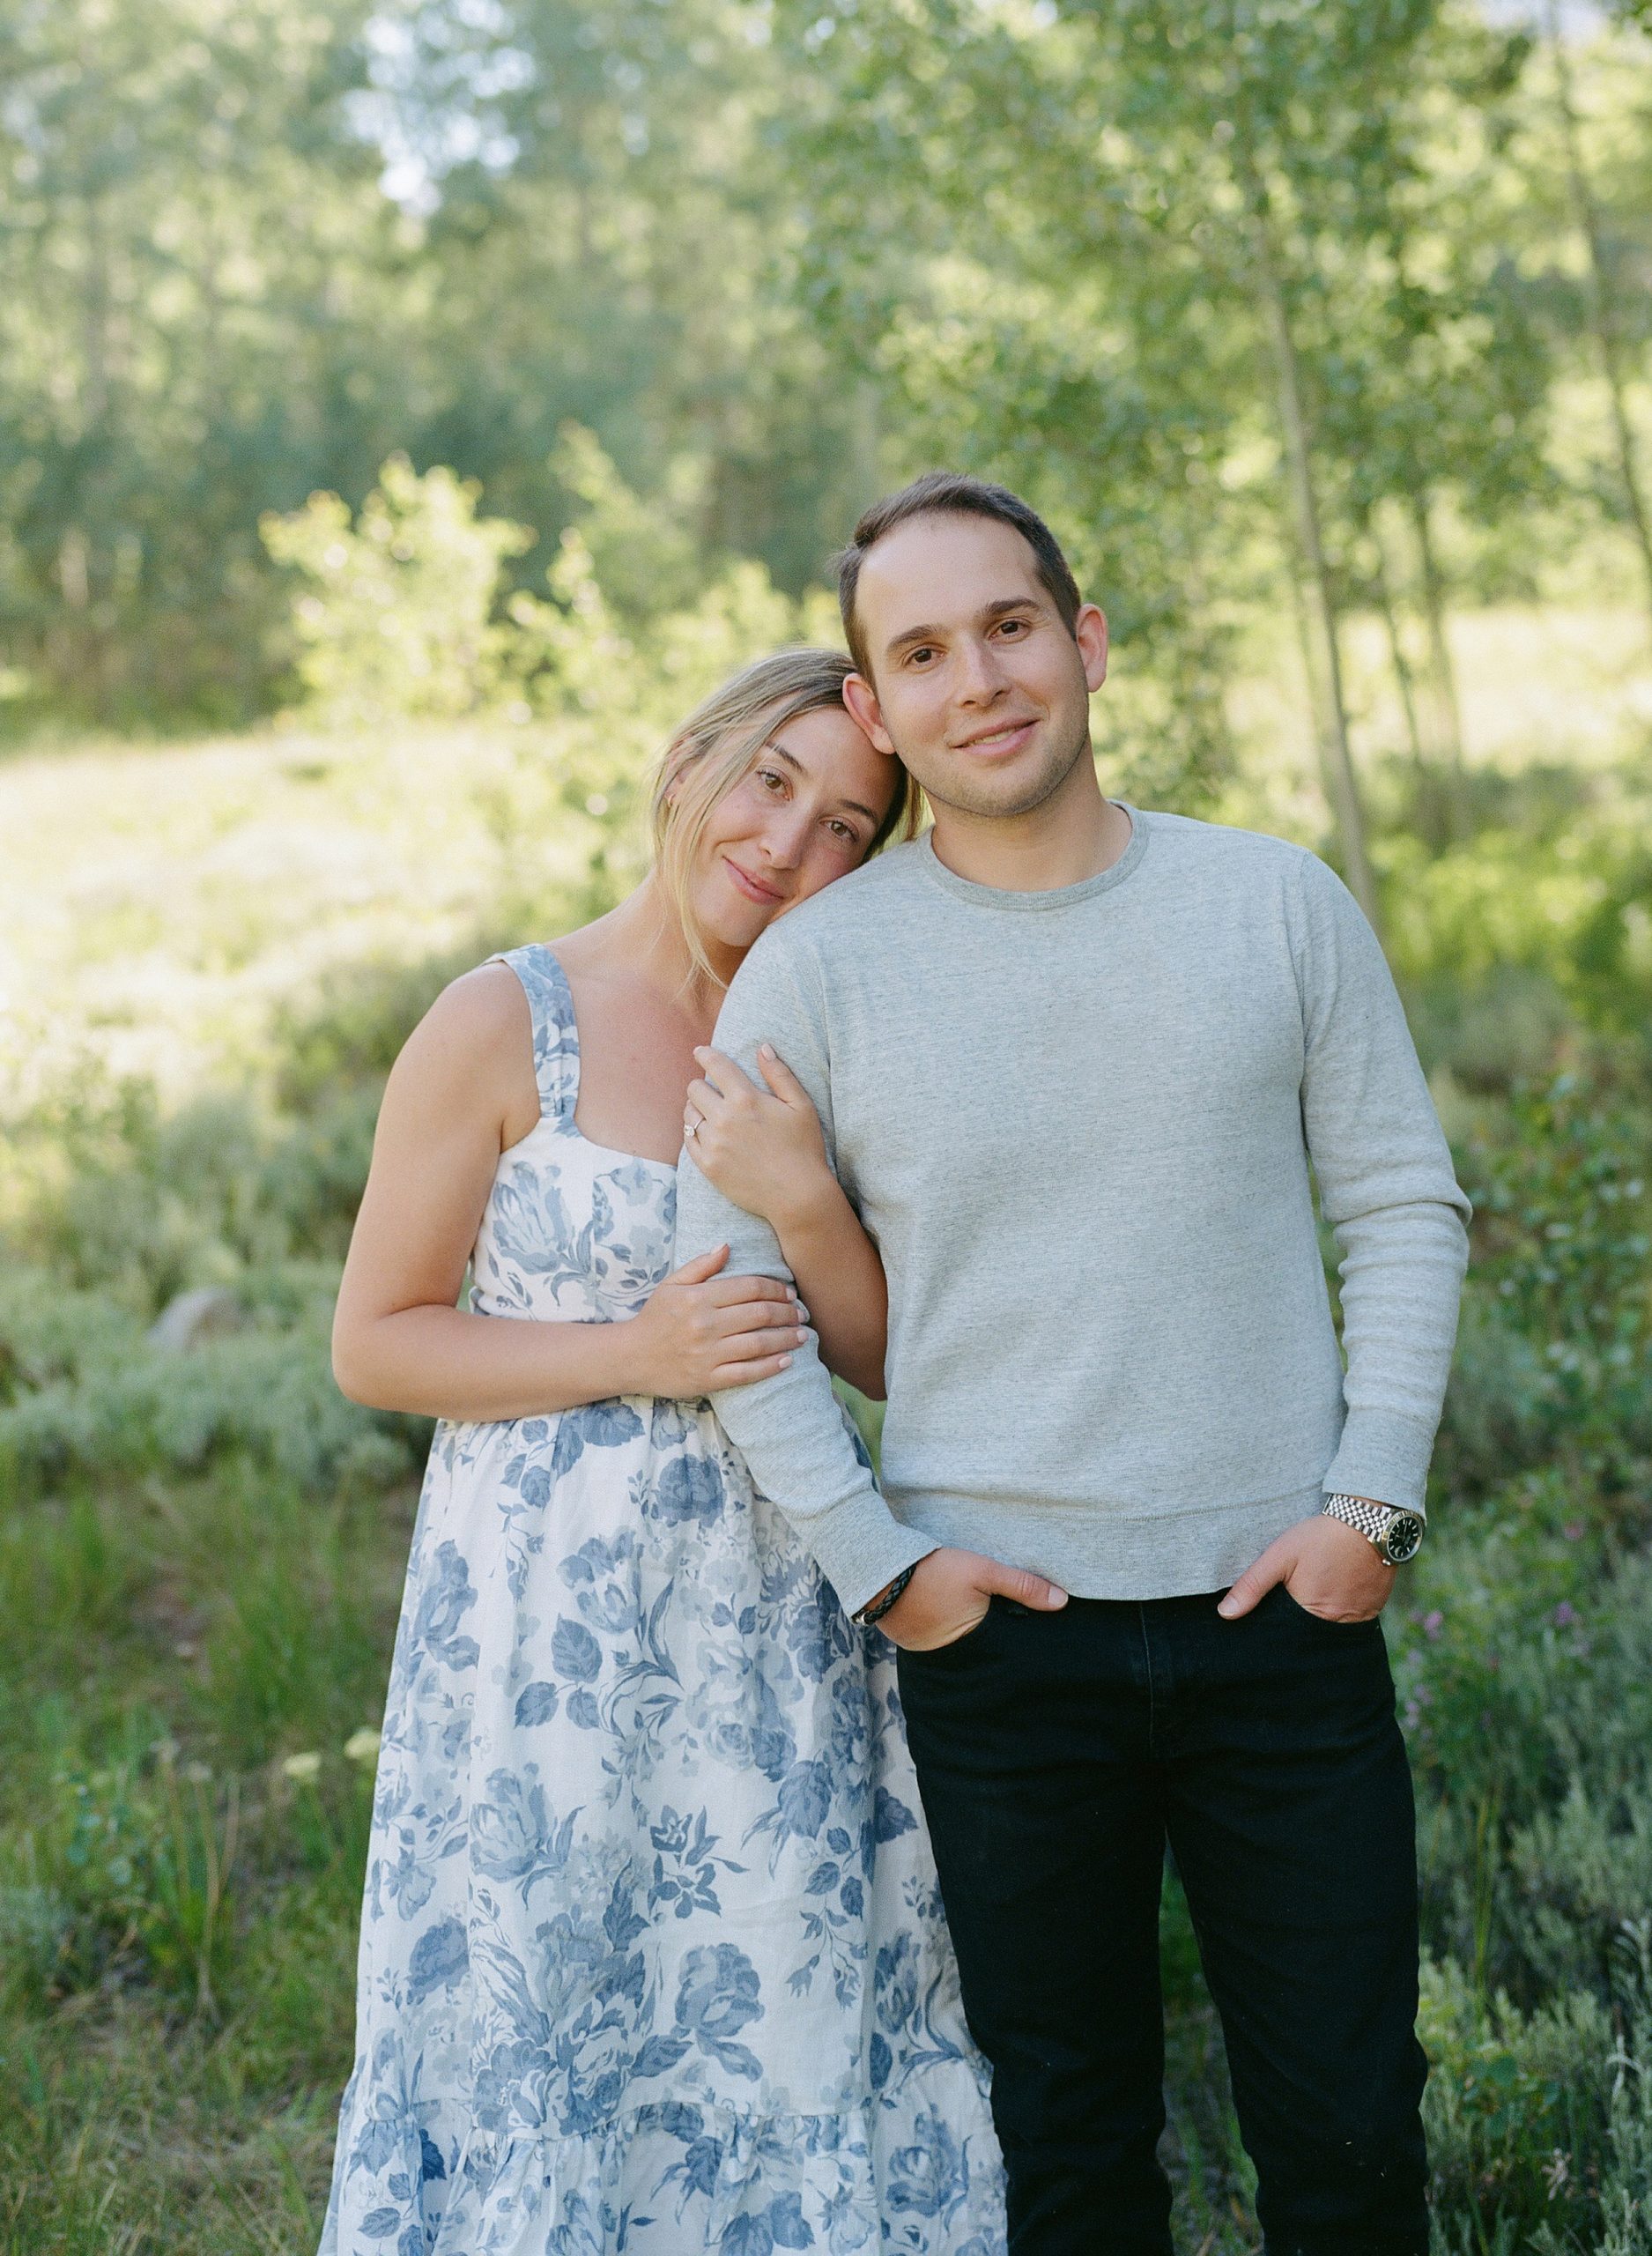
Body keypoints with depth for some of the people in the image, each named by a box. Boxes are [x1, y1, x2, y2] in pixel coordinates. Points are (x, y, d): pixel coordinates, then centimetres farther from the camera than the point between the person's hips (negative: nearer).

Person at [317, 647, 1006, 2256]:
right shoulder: (504, 1024, -9)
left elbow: (891, 1357, 5)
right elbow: (373, 1342, -6)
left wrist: (806, 1205, -14)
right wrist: (632, 1355, -17)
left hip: (776, 1620, 4)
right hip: (550, 1618, -4)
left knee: (785, 2029, 13)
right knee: (549, 2019, 8)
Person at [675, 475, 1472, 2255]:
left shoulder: (1280, 906, 2)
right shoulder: (815, 969, -2)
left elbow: (1402, 1206, 5)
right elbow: (724, 1282, 1)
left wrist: (1373, 1503, -4)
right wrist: (872, 1558, -6)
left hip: (1283, 1607, 1)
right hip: (1002, 1633, -1)